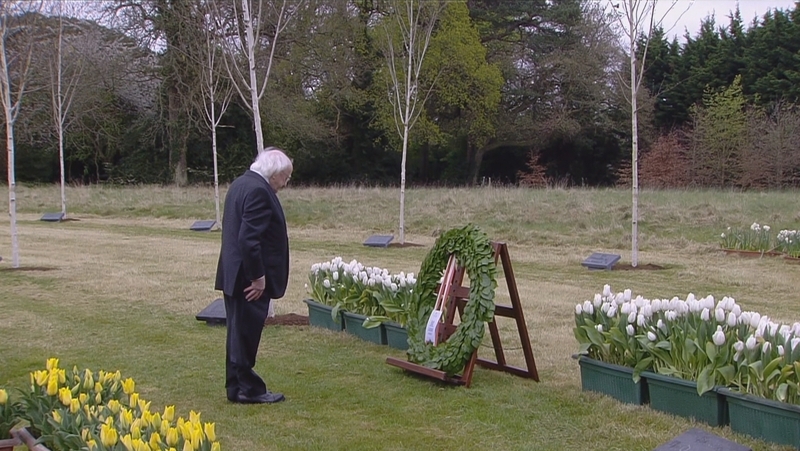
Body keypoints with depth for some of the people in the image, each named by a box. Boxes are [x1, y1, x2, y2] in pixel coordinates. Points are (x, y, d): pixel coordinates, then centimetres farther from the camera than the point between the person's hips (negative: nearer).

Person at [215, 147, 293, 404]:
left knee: (239, 333, 15)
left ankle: (236, 387, 23)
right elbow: (249, 239, -25)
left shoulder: (241, 183, 13)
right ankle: (247, 389, 9)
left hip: (234, 274, 10)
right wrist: (258, 276, -20)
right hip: (248, 278, -10)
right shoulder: (259, 191, -19)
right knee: (246, 335, -1)